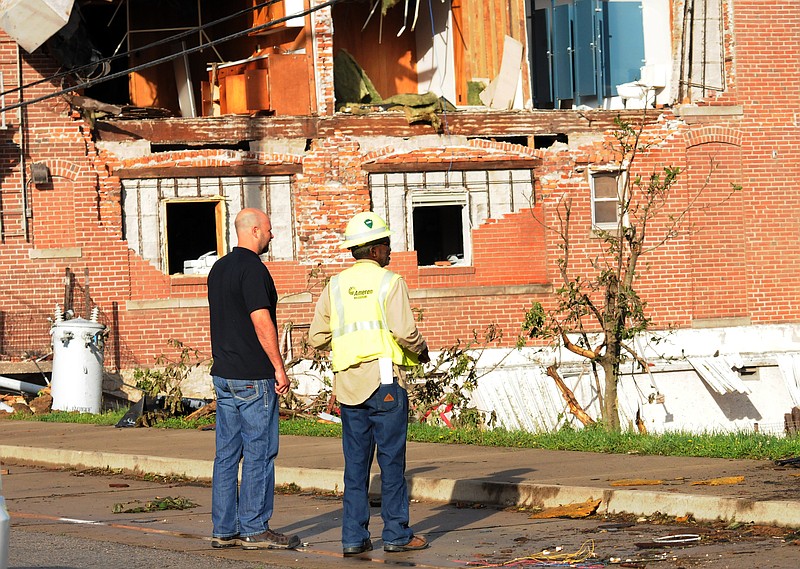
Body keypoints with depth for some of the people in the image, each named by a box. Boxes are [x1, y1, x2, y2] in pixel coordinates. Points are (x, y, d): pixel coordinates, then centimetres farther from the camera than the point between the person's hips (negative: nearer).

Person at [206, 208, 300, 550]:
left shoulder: (219, 268, 15)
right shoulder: (252, 268, -13)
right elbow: (261, 320, -19)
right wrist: (279, 367, -14)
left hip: (223, 374, 9)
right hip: (253, 376, -9)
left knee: (227, 454, 9)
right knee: (259, 452, -4)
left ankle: (224, 529, 10)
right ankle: (254, 530, -3)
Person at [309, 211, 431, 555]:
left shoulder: (335, 285, 10)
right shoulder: (390, 282, -5)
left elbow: (317, 337, 8)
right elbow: (404, 330, -15)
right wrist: (421, 349, 5)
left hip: (348, 383, 5)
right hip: (385, 379, -5)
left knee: (355, 462, 8)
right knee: (391, 458, 1)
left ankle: (354, 537, 7)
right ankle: (396, 534, 3)